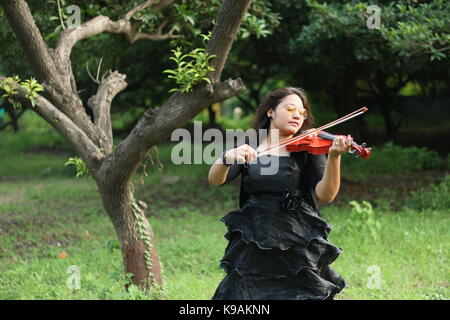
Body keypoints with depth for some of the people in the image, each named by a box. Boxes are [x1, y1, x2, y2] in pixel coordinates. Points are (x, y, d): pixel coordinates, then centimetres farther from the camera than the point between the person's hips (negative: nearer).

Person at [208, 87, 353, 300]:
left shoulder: (308, 150, 2)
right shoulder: (248, 150, 7)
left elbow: (325, 195, -11)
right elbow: (215, 180, -7)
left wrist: (334, 157, -27)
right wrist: (228, 157, -28)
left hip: (299, 248, -1)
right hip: (253, 248, 1)